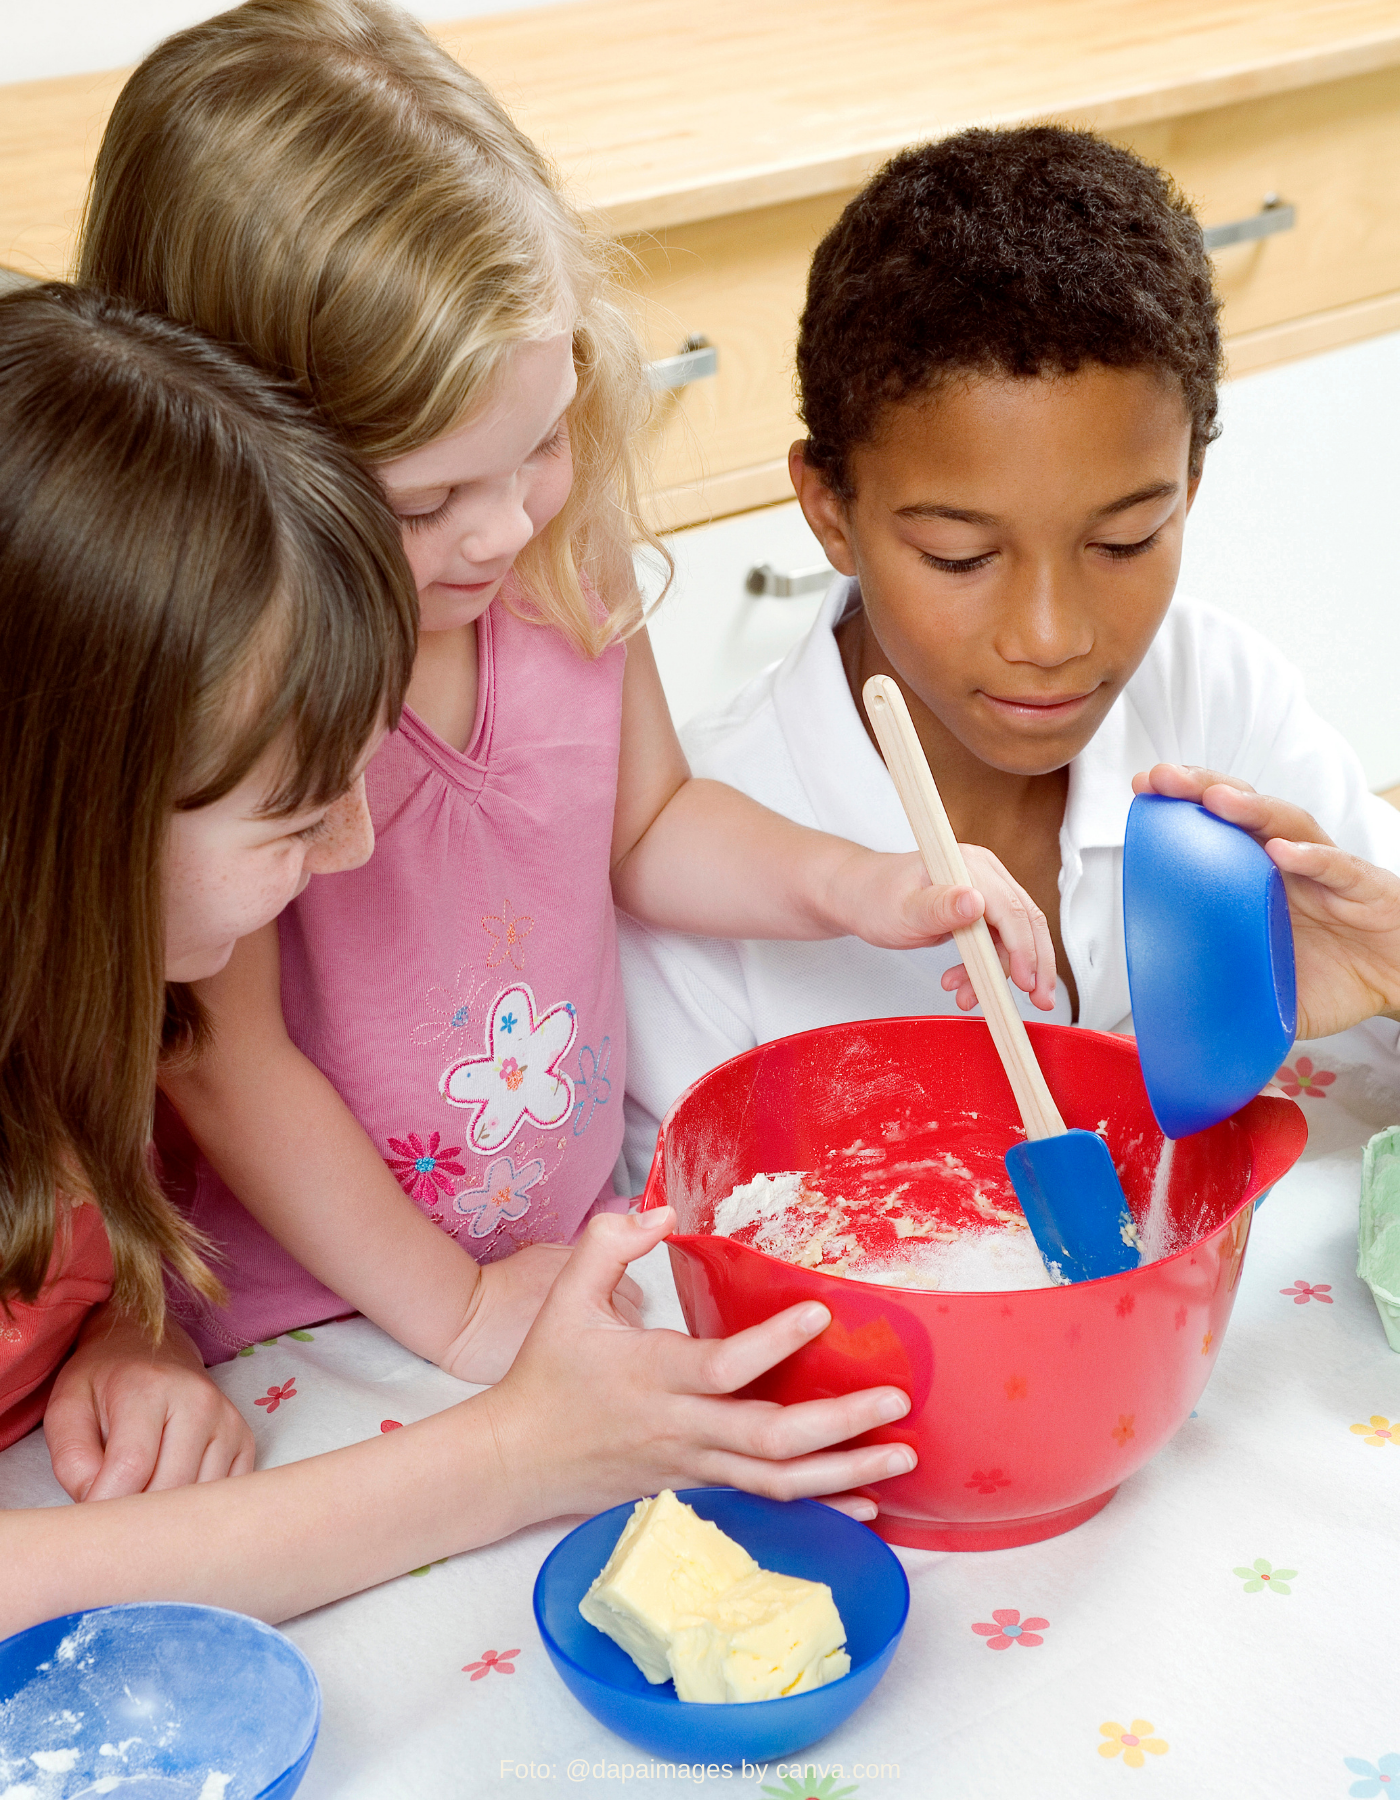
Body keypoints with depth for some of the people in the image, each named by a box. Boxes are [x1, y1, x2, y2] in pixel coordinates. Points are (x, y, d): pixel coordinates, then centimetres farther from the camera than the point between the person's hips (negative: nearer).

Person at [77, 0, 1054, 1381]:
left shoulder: (563, 561, -5)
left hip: (581, 1253, 5)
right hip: (313, 1334, -4)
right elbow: (226, 1067, -17)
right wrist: (459, 1315, -10)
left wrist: (848, 885, -5)